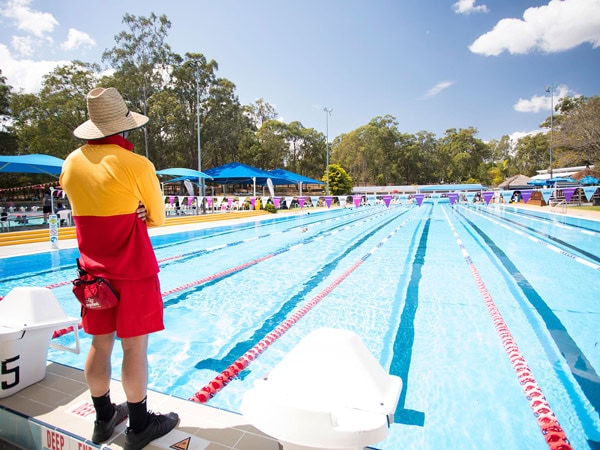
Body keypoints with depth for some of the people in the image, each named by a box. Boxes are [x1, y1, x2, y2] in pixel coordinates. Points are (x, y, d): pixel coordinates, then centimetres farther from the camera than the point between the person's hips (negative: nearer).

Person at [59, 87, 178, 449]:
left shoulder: (72, 163, 3)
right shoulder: (136, 165, -15)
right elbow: (158, 218, -4)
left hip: (93, 270, 6)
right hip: (132, 272, -6)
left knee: (100, 345, 16)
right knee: (135, 347, 6)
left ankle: (104, 418, 35)